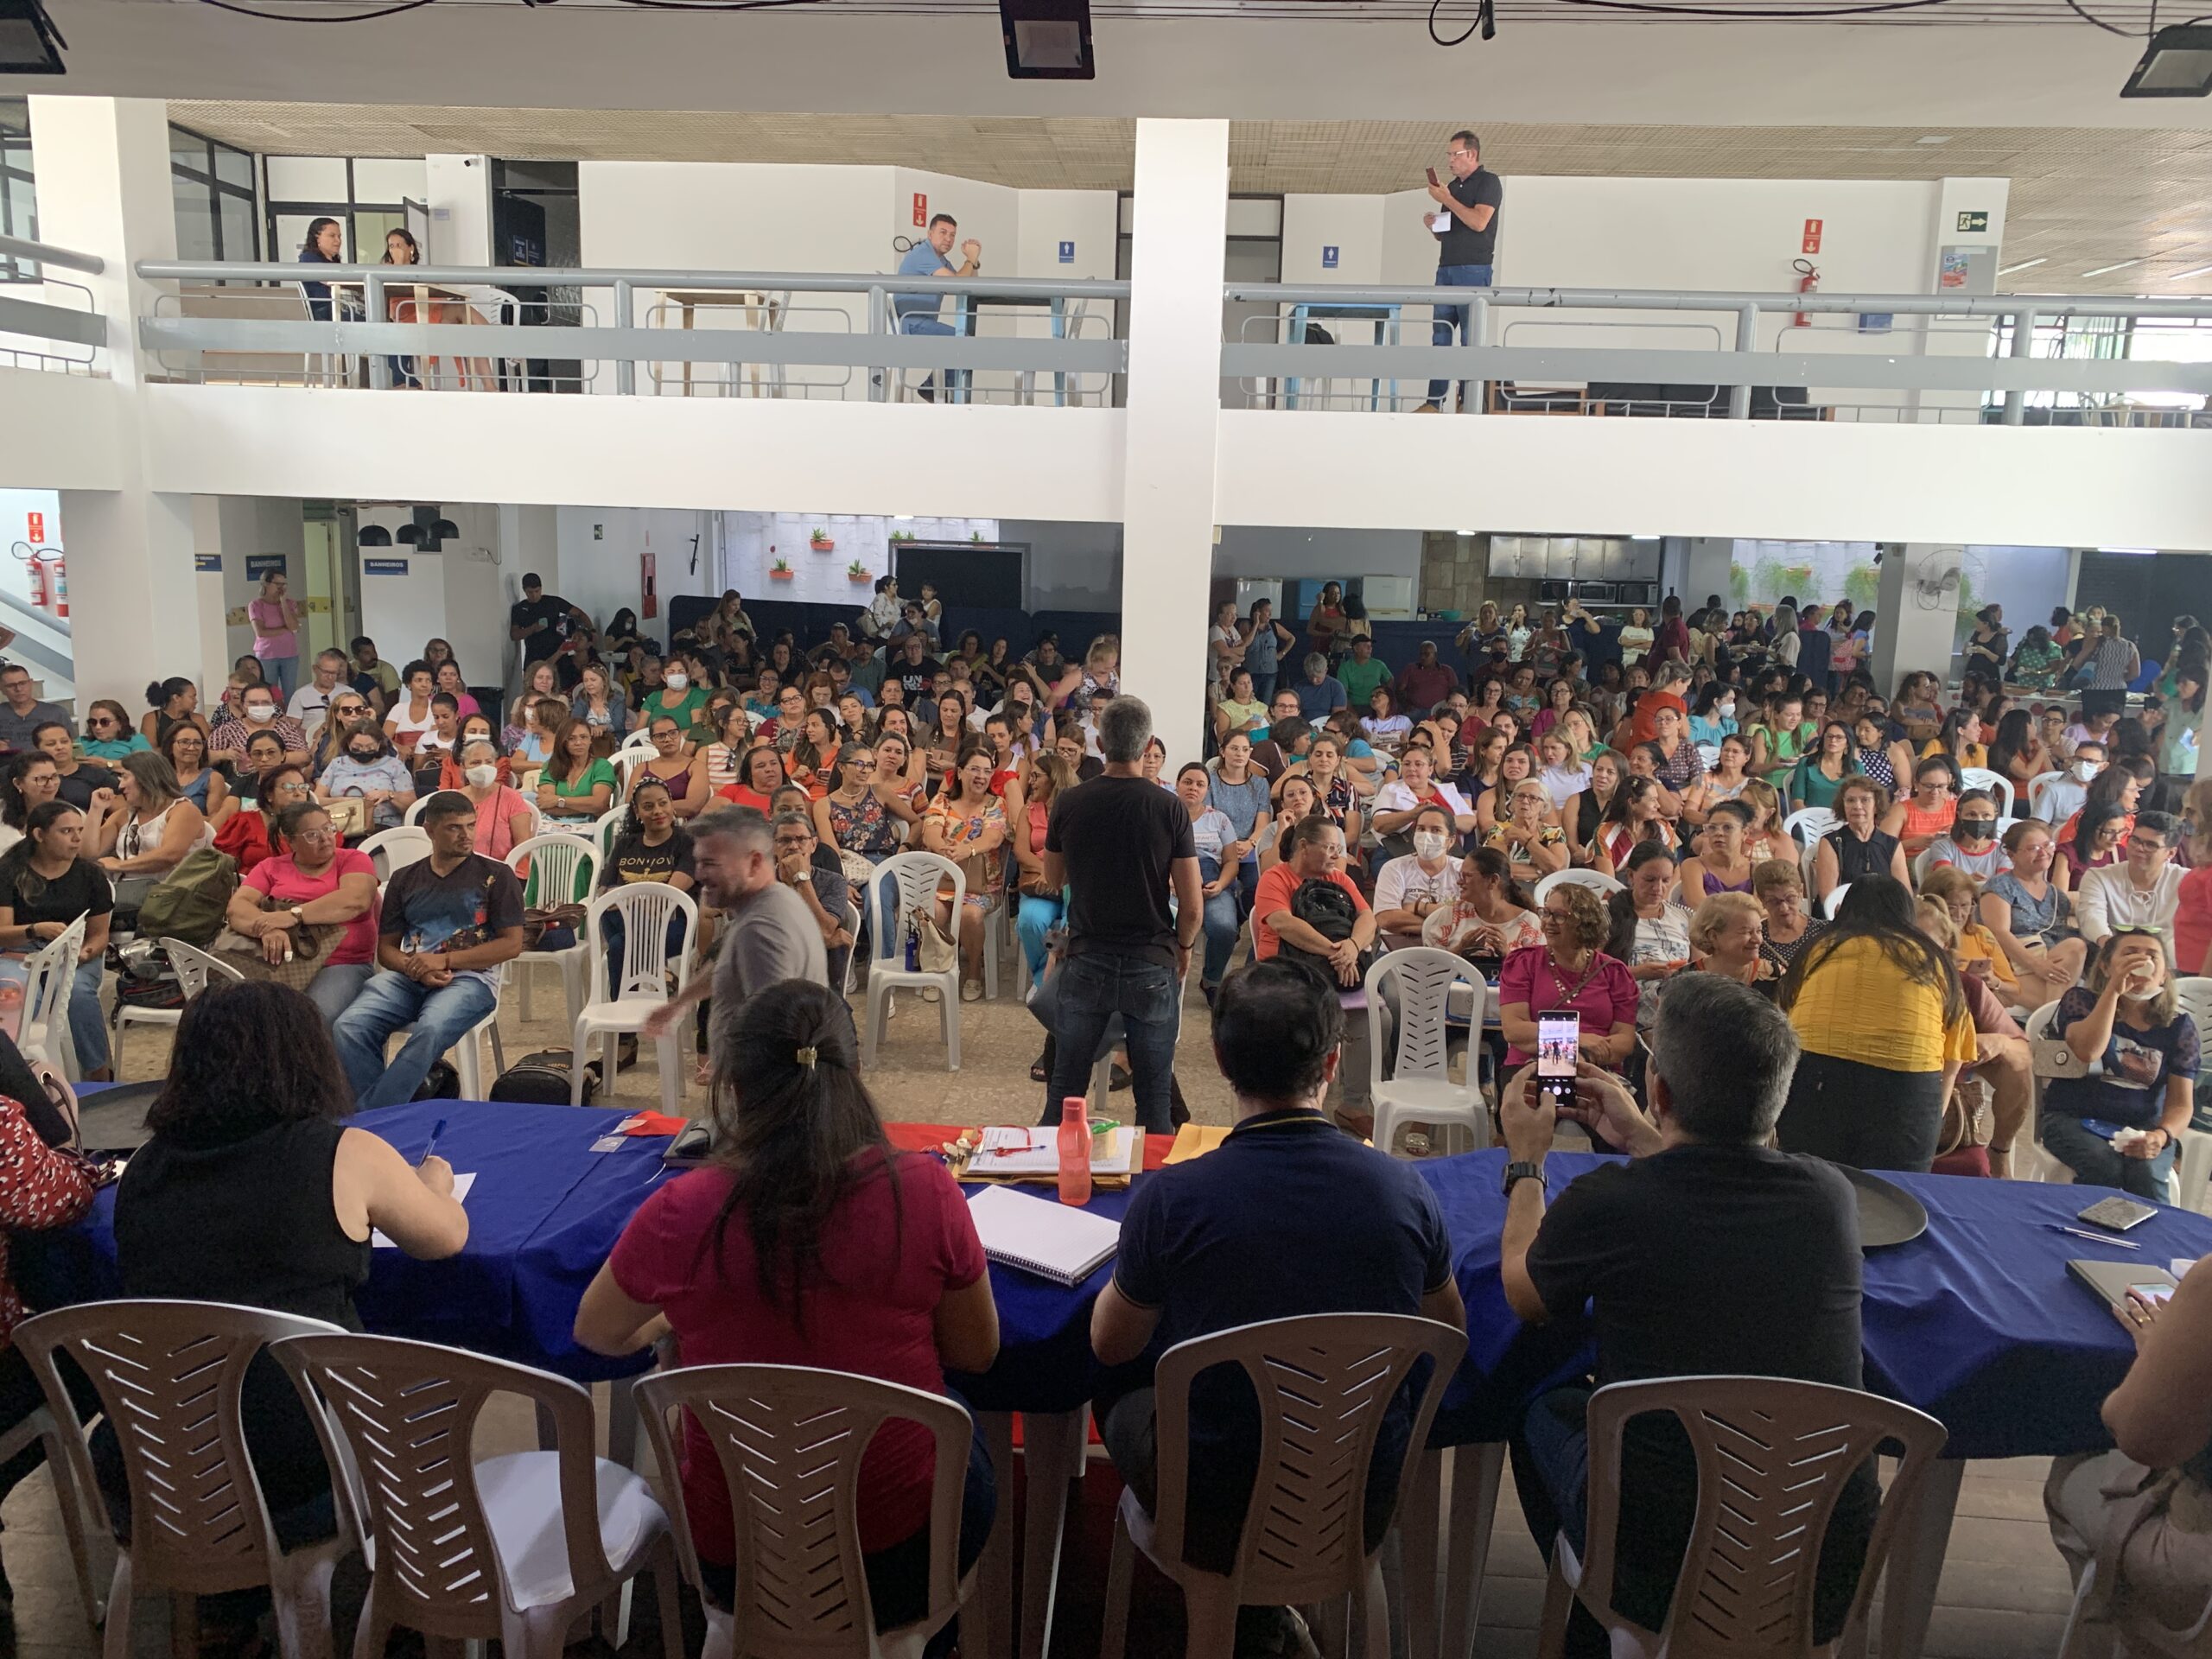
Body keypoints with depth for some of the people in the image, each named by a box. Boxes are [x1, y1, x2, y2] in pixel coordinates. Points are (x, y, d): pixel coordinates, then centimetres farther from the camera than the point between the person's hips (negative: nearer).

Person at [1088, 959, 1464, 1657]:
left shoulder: (1169, 1199, -22)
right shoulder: (1405, 1189, -15)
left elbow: (1110, 1345, -4)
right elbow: (1450, 1331, 5)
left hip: (1213, 1523, -3)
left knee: (1120, 1391, 25)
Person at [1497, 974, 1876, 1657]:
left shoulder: (1602, 1203, -22)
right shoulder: (1830, 1194, -11)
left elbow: (1524, 1296, 2)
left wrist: (1526, 1160, 16)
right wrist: (1643, 1140, 24)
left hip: (1662, 1577, -3)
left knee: (1546, 1412, 24)